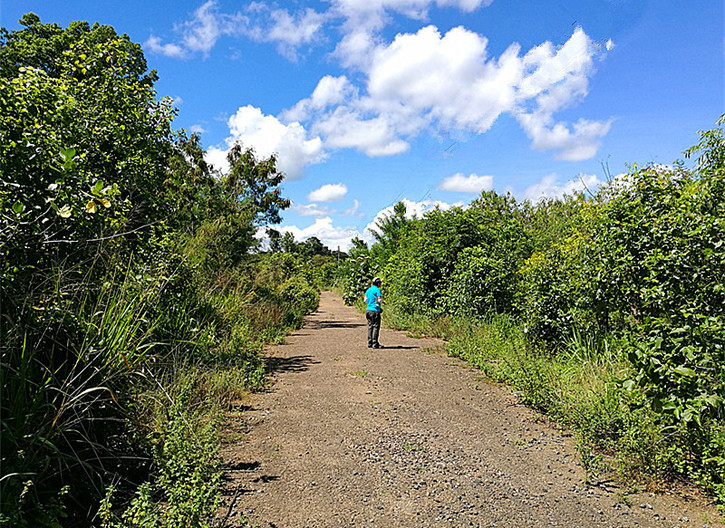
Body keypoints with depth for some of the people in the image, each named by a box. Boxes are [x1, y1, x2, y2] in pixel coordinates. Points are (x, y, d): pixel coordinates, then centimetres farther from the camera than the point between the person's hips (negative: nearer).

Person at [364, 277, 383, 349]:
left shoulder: (368, 290, 13)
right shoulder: (377, 290, -9)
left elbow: (365, 300, 14)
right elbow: (379, 300, -13)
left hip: (368, 310, 7)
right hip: (375, 311, -7)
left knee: (370, 327, 9)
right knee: (376, 327, -3)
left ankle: (370, 343, 11)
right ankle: (375, 343, -4)